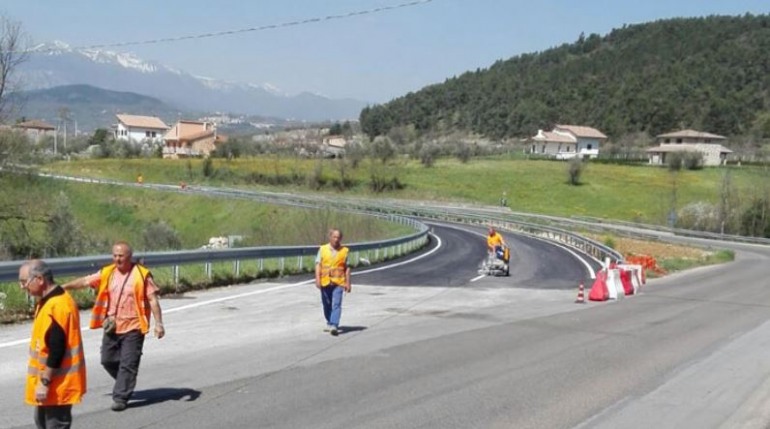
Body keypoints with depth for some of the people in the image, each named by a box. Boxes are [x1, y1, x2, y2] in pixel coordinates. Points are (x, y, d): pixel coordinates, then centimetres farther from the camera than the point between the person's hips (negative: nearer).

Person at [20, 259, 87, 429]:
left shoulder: (56, 306, -25)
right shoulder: (50, 301, 9)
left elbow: (56, 351, -26)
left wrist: (44, 382, -21)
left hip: (57, 384, -11)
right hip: (52, 380, 11)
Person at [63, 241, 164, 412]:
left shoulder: (142, 275, -8)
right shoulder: (107, 273, 5)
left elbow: (153, 300, -8)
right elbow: (85, 281, 3)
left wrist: (158, 323, -12)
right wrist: (64, 286, -8)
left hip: (132, 327, -5)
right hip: (112, 326, 5)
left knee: (128, 363, -3)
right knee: (108, 360, 12)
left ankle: (121, 397, 6)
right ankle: (126, 384, 35)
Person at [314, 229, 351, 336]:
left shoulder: (344, 251, 4)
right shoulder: (322, 249, 5)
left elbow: (347, 268, 7)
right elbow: (318, 265, 0)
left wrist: (348, 283, 4)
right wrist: (317, 279, -11)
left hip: (338, 282, -2)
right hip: (325, 282, 2)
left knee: (336, 304, -13)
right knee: (327, 304, 13)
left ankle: (334, 326, -20)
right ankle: (329, 323, 31)